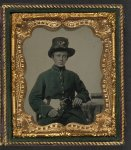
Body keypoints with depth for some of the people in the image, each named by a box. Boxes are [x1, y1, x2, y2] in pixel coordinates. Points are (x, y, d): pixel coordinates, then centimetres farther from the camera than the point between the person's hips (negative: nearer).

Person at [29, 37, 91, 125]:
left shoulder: (73, 76, 15)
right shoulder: (44, 76, 8)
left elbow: (84, 92, 29)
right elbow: (34, 98, 5)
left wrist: (80, 98, 4)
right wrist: (47, 110, -11)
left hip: (70, 114, 2)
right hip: (50, 115, -2)